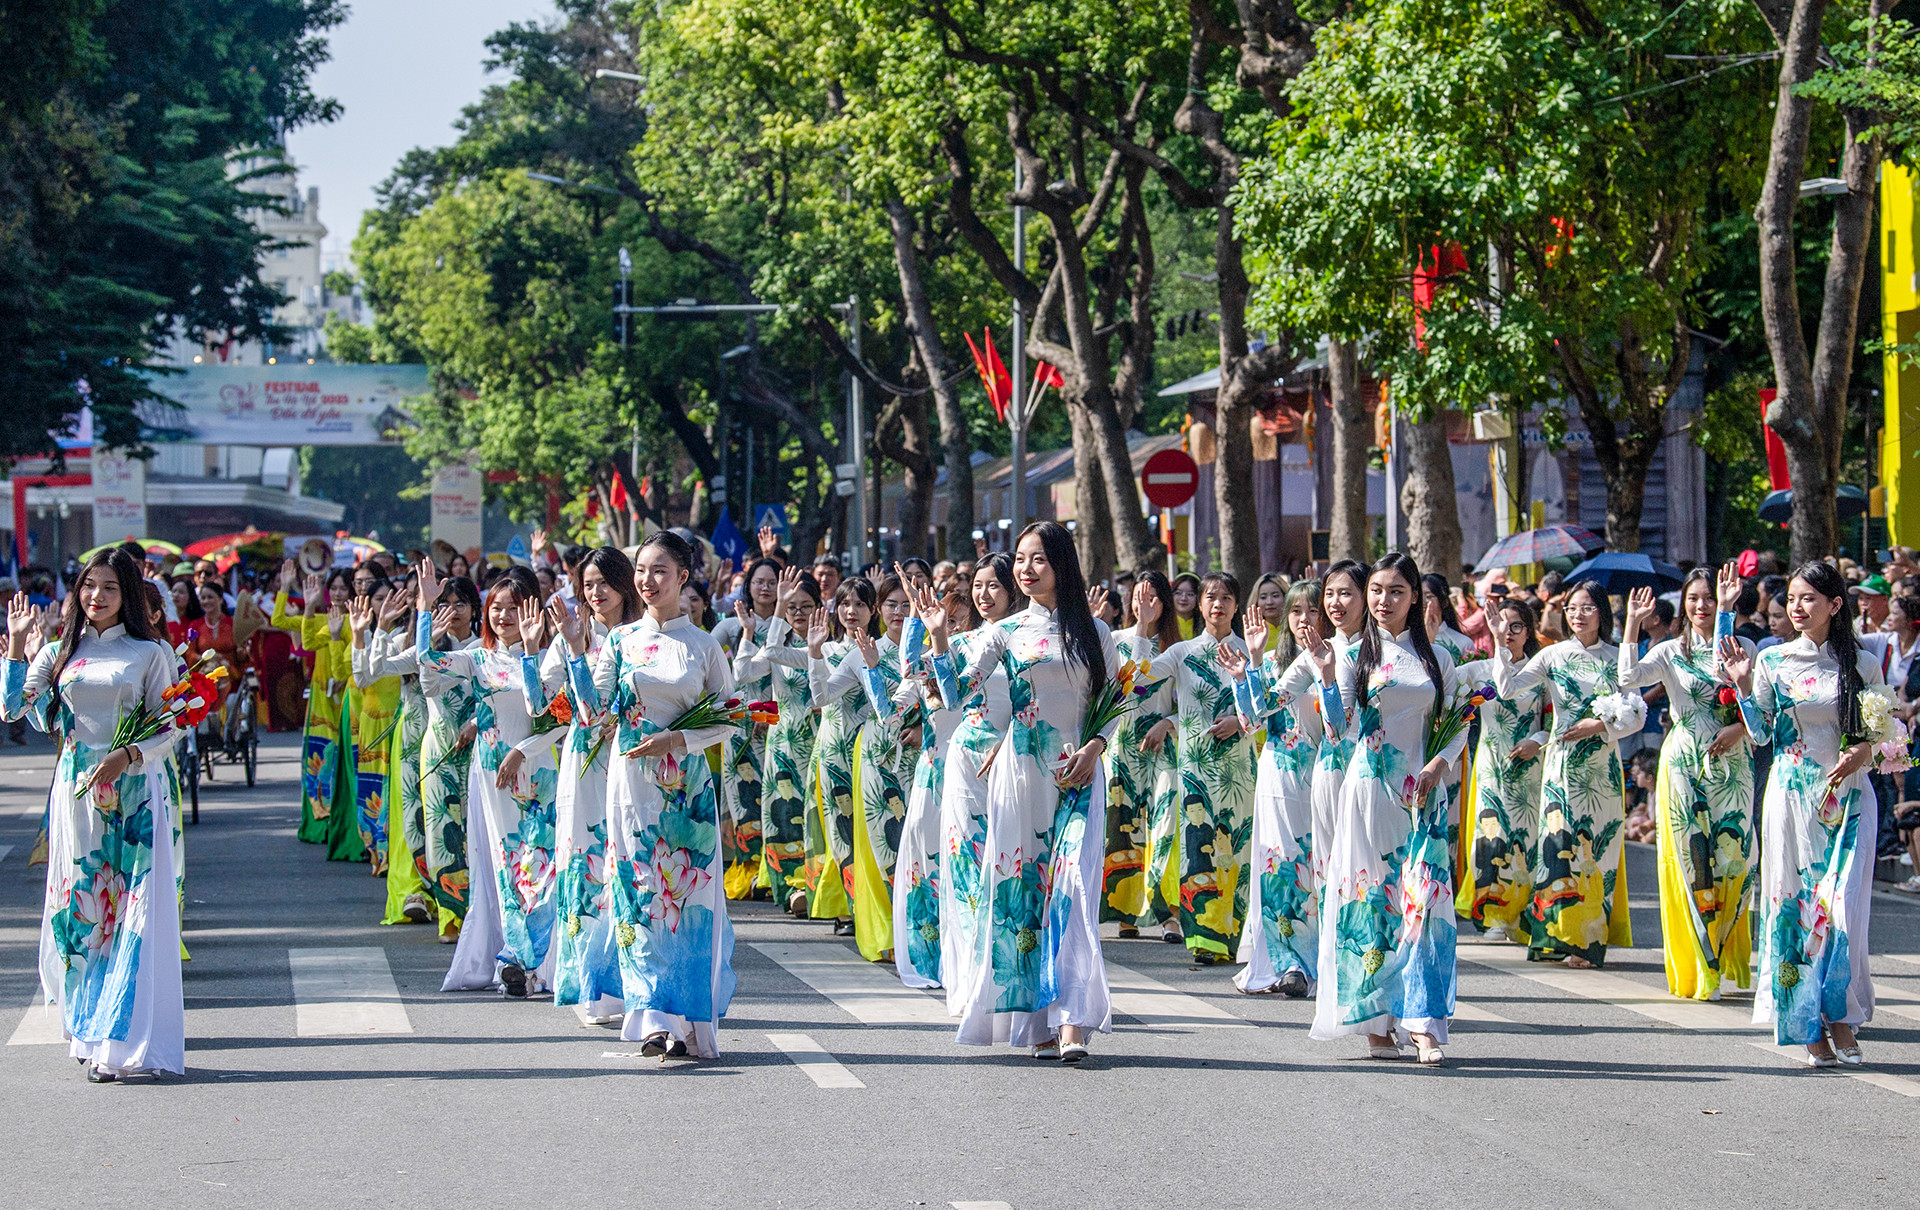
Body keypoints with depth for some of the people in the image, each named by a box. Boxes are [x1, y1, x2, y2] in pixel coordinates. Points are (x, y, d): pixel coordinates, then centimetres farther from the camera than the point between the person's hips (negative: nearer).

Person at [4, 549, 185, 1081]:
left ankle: (123, 1041, -7)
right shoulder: (61, 650, 10)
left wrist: (130, 754, -18)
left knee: (132, 911, -7)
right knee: (79, 905, 5)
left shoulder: (152, 652, 1)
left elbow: (172, 727, -2)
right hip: (77, 791, 3)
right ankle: (87, 1031, 13)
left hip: (134, 793, -3)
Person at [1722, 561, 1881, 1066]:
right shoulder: (1773, 660, 4)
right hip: (1794, 794, 0)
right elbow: (1761, 733, 4)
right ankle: (1809, 1025, 3)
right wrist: (1744, 685, -8)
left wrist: (1864, 751, -11)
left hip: (1847, 796, 0)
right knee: (1795, 902, -2)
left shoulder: (1862, 664, 4)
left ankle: (1841, 1017, 1)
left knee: (1843, 905, -9)